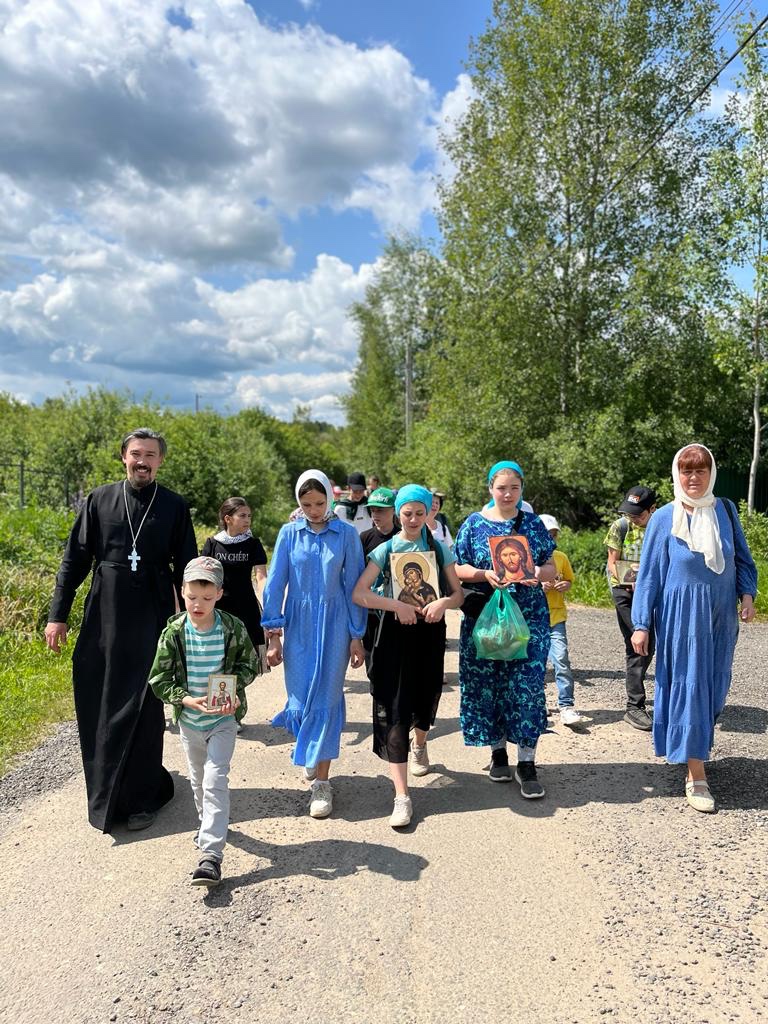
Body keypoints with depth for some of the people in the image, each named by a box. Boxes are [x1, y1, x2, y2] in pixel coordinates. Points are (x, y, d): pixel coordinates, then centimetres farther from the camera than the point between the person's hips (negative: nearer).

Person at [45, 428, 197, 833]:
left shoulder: (174, 507, 1)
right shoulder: (99, 500, 4)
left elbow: (186, 570, 3)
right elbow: (74, 559, 5)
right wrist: (57, 614, 1)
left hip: (152, 622, -1)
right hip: (103, 619, 2)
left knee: (144, 709, 2)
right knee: (99, 707, 8)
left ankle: (141, 797, 17)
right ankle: (106, 795, 29)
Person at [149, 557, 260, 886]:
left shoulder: (233, 628, -13)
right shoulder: (173, 633, -12)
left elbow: (249, 665, 0)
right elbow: (158, 679, -8)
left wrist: (234, 688, -18)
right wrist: (185, 699, -22)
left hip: (223, 719, -2)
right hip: (188, 720, 2)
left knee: (215, 780, -10)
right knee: (198, 779, 20)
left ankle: (211, 854, -7)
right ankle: (210, 823, 47)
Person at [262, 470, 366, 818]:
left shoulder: (346, 534, -3)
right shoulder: (289, 534, 0)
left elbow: (354, 585, -1)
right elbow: (275, 583, 2)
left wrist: (357, 636, 0)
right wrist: (273, 634, -1)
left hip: (334, 627, -1)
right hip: (299, 626, 2)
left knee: (326, 699, 0)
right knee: (301, 696, 7)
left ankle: (321, 782, 10)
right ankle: (311, 753, 38)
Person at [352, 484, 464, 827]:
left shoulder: (439, 549, 5)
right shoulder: (386, 550, -1)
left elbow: (458, 594, 7)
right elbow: (358, 594, -9)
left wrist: (444, 602, -15)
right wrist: (397, 605, -20)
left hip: (430, 631, 2)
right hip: (396, 632, -2)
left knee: (426, 699, 15)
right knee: (394, 709, -8)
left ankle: (420, 746, 52)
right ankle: (402, 796, -4)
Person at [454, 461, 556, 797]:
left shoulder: (533, 524, 7)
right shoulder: (474, 523, 3)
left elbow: (551, 568, 9)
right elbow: (457, 569, 3)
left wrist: (539, 573, -13)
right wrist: (485, 575, -15)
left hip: (529, 617, 0)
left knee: (527, 685, -4)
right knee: (488, 684, 5)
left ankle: (527, 763, 5)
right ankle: (498, 752, 24)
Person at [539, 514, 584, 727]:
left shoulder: (561, 557, 6)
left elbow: (569, 580, 19)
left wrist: (566, 585, -4)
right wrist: (538, 586, -18)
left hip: (555, 616, 1)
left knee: (561, 659, -11)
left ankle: (566, 706, -7)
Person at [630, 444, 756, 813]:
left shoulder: (725, 510, 3)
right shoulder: (664, 518, -5)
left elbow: (741, 557, 11)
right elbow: (649, 573, -3)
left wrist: (747, 594, -5)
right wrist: (641, 625, -5)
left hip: (721, 615, 4)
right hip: (681, 614, -4)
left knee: (713, 686, 13)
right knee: (688, 686, -2)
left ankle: (692, 747, 38)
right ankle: (696, 777, 5)